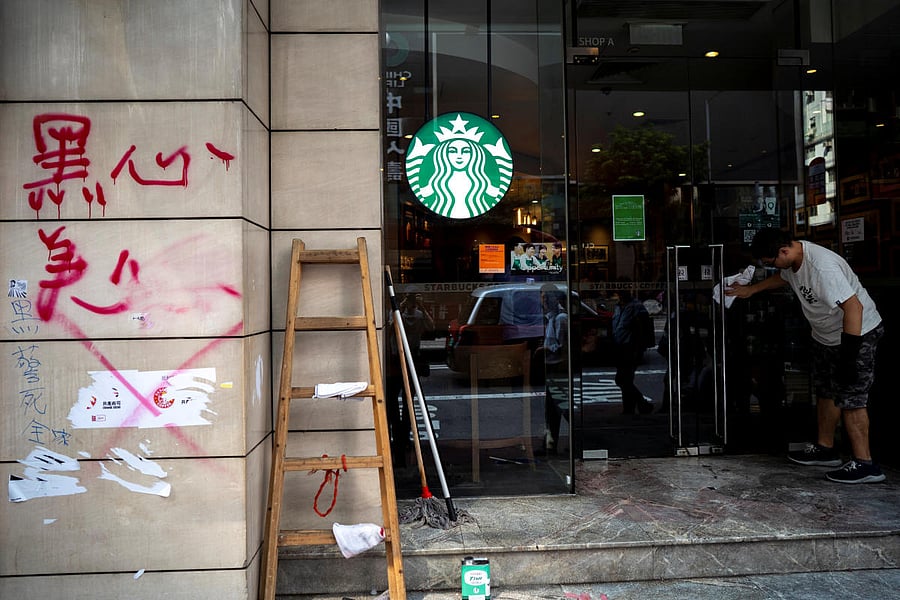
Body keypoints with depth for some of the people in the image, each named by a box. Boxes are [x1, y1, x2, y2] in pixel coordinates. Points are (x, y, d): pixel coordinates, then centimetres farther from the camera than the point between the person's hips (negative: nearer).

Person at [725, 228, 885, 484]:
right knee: (825, 391, 17)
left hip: (857, 333, -10)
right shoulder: (793, 257, -5)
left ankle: (864, 464, 0)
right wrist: (750, 290, 24)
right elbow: (782, 277, 21)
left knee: (849, 397, -8)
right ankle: (825, 448, 29)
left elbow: (853, 307, -36)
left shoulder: (823, 267, -34)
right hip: (826, 335, 10)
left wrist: (848, 356, -36)